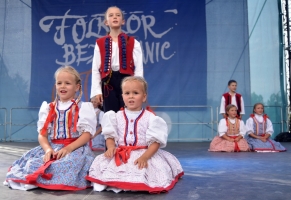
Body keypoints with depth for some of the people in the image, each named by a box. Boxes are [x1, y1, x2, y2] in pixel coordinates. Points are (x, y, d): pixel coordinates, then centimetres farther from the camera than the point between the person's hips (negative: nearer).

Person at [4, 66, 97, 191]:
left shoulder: (83, 108, 1)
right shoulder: (48, 108, 13)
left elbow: (87, 134, -8)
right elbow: (42, 134, 6)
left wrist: (69, 148, -21)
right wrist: (48, 149, -15)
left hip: (76, 148, -3)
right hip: (53, 148, 4)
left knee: (68, 164, -34)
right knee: (32, 163, -21)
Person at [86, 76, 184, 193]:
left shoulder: (150, 117, -4)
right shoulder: (117, 116, 8)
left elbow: (155, 141, -10)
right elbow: (110, 136, 7)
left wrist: (145, 156, -25)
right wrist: (111, 147, -17)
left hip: (144, 153, -2)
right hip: (120, 154, 3)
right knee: (102, 162, -17)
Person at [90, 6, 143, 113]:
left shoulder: (133, 43, 5)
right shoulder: (100, 43, 7)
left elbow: (139, 68, 2)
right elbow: (95, 69, 6)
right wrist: (97, 91, -1)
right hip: (108, 82, 1)